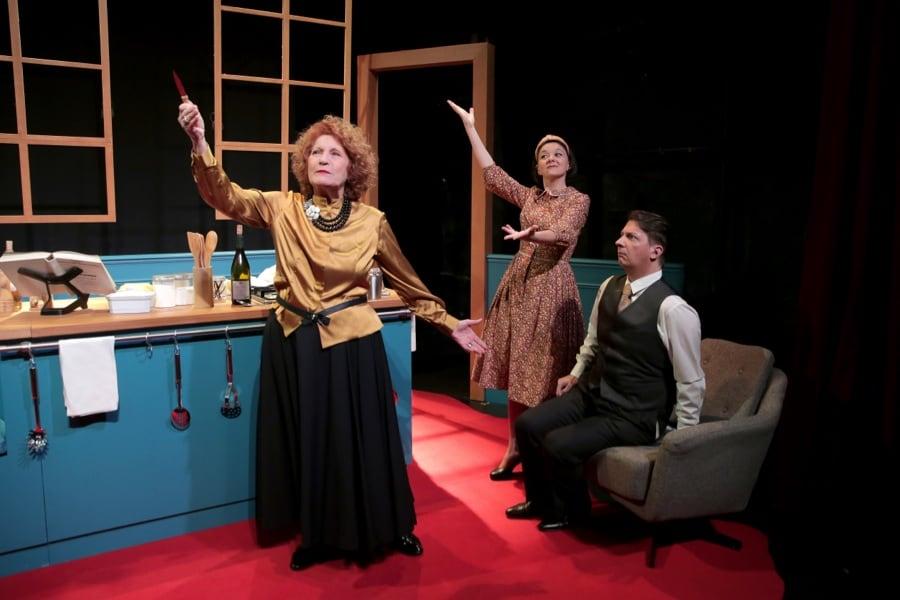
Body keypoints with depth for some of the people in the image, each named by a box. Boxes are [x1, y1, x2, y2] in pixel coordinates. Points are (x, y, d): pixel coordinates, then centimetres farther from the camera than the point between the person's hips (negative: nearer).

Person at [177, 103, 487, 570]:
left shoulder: (372, 222, -2)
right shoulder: (282, 208, -1)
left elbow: (409, 284, 6)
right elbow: (225, 196, -15)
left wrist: (449, 325, 6)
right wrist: (199, 142, -31)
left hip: (352, 345, -1)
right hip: (294, 344, 2)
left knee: (360, 441, 9)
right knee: (306, 443, 12)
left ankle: (383, 530, 32)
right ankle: (317, 536, 31)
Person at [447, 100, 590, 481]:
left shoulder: (579, 200, 1)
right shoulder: (528, 196, 13)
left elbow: (563, 234, -17)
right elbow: (492, 174, 6)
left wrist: (528, 235, -36)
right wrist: (470, 127, 5)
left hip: (551, 288, -4)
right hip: (519, 285, 4)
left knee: (547, 371, -2)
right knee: (516, 369, 5)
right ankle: (514, 448, 15)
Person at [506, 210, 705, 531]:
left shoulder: (672, 309, -23)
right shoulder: (609, 287, 0)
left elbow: (691, 382, -15)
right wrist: (575, 374, 14)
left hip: (634, 416, -7)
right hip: (592, 392, 7)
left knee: (558, 444, -22)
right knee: (528, 424, -5)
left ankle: (571, 511, 11)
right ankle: (540, 500, 22)